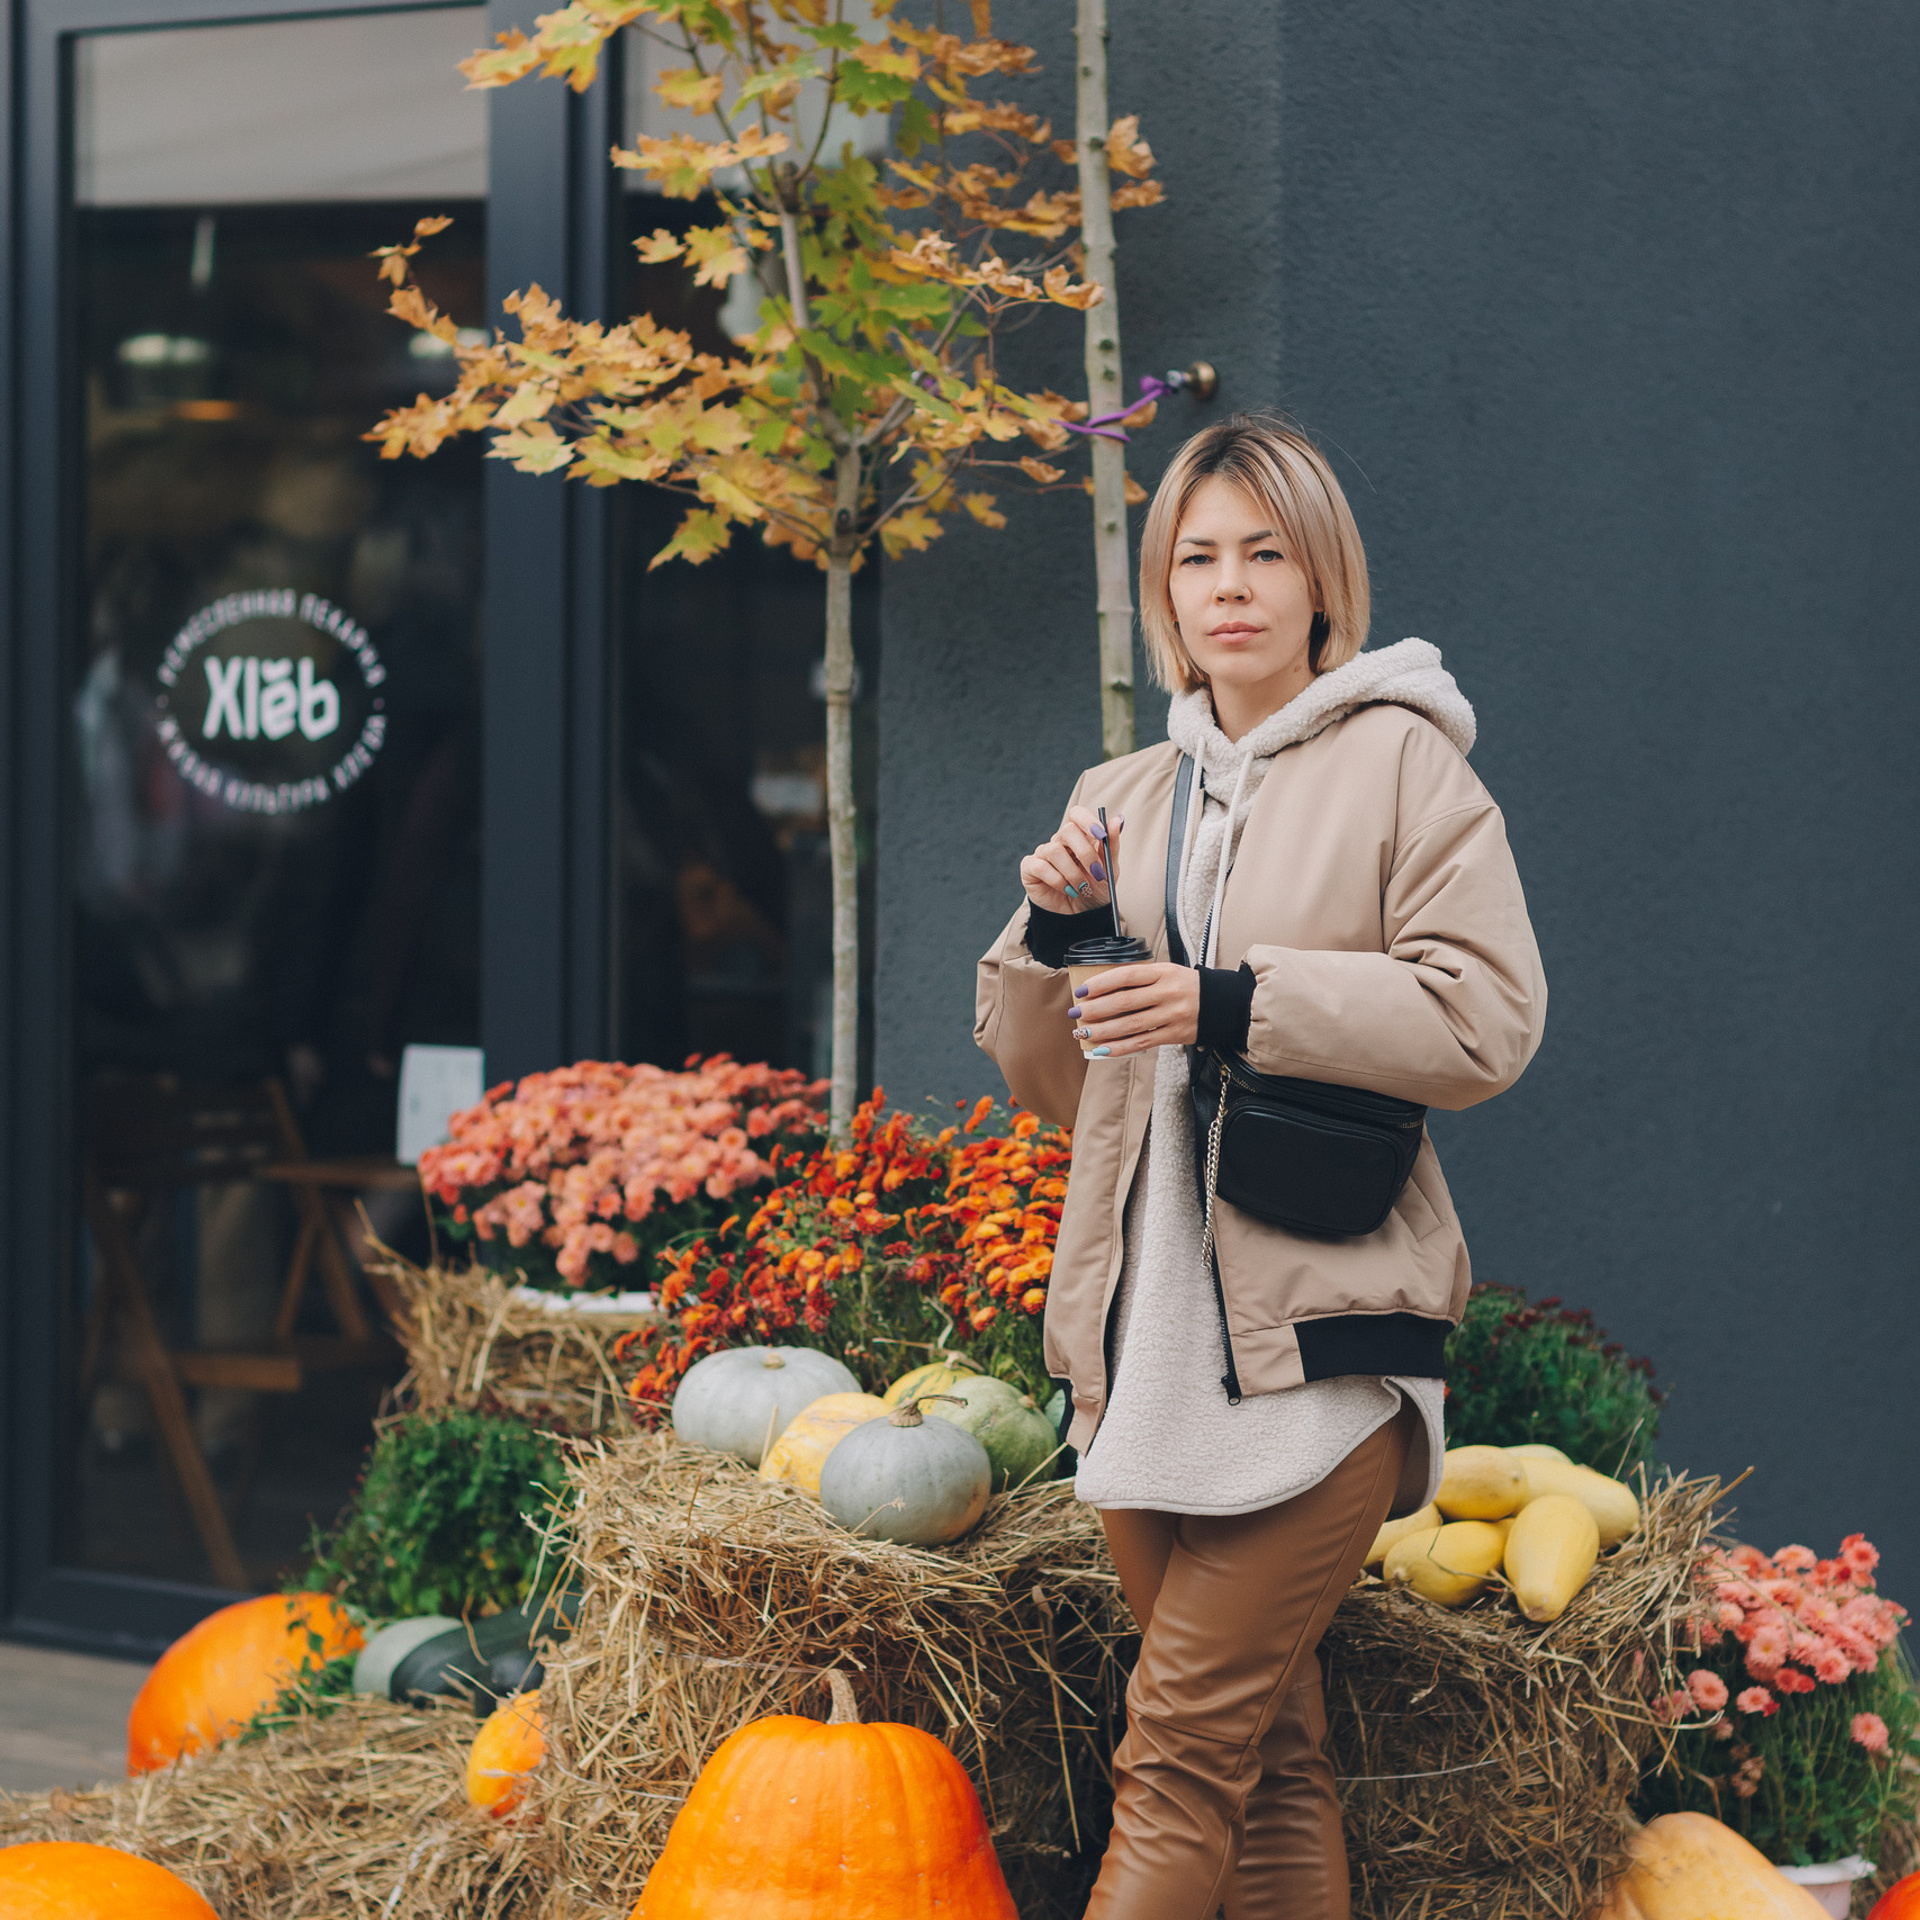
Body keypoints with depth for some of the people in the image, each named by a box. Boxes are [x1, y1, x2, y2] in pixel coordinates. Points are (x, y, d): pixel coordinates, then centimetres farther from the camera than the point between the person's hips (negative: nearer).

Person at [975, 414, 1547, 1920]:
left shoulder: (1401, 759, 2)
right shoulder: (1126, 799, 19)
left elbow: (1487, 1017, -9)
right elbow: (1050, 1082, 21)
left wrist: (1237, 1005, -15)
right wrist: (1052, 936, 2)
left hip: (1315, 1331, -6)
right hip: (1152, 1332, 6)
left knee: (1181, 1754, -11)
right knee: (1269, 1758, 8)